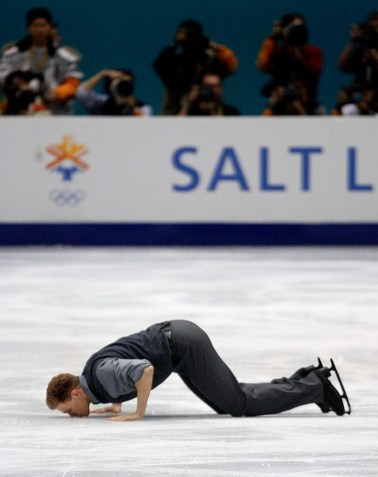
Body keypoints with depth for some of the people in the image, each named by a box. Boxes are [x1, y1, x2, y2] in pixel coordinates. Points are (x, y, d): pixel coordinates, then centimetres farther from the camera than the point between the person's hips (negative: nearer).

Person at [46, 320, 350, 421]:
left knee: (242, 405, -6)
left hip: (183, 346, -9)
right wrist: (115, 405, 22)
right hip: (178, 337, 9)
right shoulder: (91, 375, 11)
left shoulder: (103, 373, -18)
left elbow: (144, 370, -34)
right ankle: (303, 381, 16)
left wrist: (138, 413, -24)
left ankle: (314, 386, 1)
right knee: (228, 404, 14)